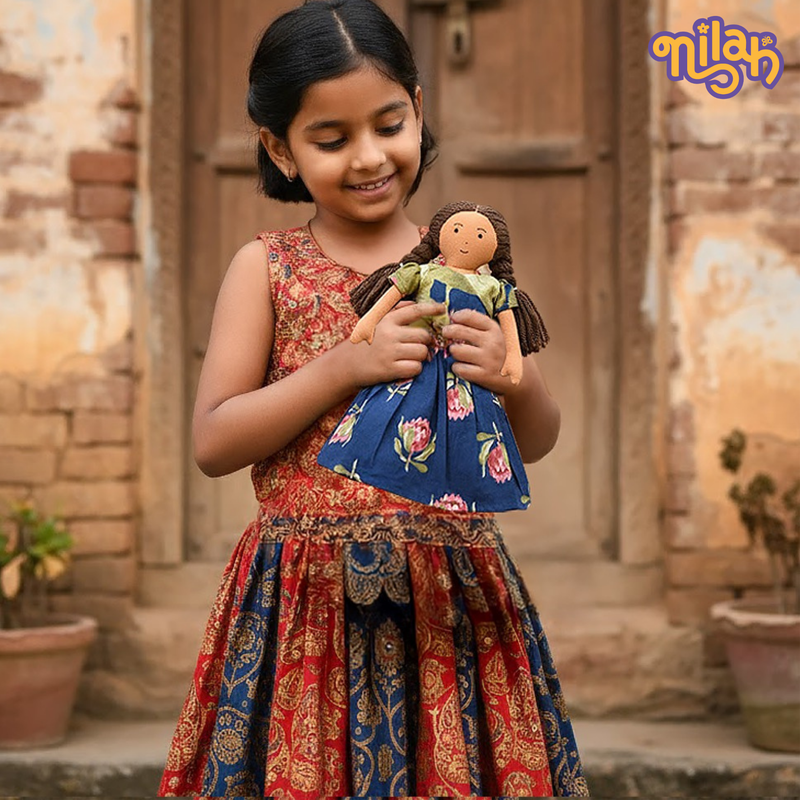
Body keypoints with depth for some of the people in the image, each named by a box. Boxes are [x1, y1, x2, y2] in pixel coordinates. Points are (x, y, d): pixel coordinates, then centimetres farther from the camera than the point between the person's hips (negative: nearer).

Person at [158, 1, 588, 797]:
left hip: (454, 595, 1)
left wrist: (515, 378, -14)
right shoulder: (266, 268, 1)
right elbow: (211, 444, -5)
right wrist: (346, 365, -16)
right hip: (307, 603, -1)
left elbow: (536, 442, 9)